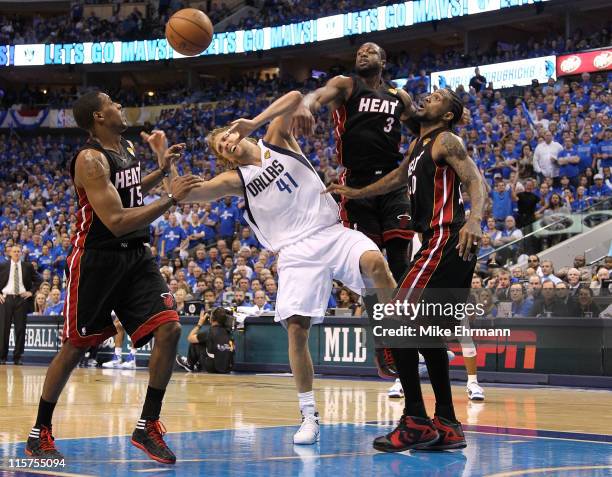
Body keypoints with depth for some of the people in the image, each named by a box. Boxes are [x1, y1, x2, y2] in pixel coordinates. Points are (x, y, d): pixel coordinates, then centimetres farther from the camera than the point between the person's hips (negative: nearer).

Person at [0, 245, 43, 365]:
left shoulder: (27, 266, 8)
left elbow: (39, 279, 13)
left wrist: (31, 292, 3)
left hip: (22, 299, 0)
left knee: (20, 329, -1)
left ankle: (17, 357, 5)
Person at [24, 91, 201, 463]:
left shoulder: (128, 149, 9)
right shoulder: (91, 160, -18)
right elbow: (116, 222, -27)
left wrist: (162, 170, 15)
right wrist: (171, 199, -26)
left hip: (136, 255, 7)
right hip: (97, 260, -7)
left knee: (170, 330, -9)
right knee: (75, 347, 3)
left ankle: (148, 425, 1)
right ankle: (40, 433, 19)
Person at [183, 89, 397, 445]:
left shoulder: (276, 140, 11)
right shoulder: (235, 180, 11)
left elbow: (295, 98, -4)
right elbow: (188, 193, -1)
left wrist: (254, 123, -10)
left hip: (332, 232, -1)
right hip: (297, 251, 1)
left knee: (375, 262, -33)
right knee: (296, 329, -10)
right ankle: (309, 417, -1)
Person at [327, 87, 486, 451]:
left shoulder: (446, 141, -6)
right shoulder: (418, 145, 22)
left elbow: (477, 181, -20)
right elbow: (398, 178, 39)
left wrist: (474, 219, -38)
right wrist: (356, 193, 44)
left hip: (446, 241, -10)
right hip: (448, 247, 10)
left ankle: (417, 423, -12)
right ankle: (447, 425, 17)